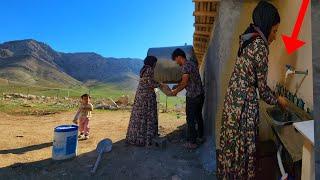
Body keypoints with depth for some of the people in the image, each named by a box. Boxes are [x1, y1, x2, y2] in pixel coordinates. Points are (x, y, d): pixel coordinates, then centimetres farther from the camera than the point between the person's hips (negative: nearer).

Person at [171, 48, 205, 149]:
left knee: (191, 119, 0)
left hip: (192, 96, -9)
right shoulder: (192, 63, 14)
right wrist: (177, 87, 18)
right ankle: (200, 137, 31)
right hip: (200, 94, 9)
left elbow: (185, 82, -16)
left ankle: (192, 142, 8)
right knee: (198, 116, 19)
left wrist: (176, 91, -2)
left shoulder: (185, 66, -14)